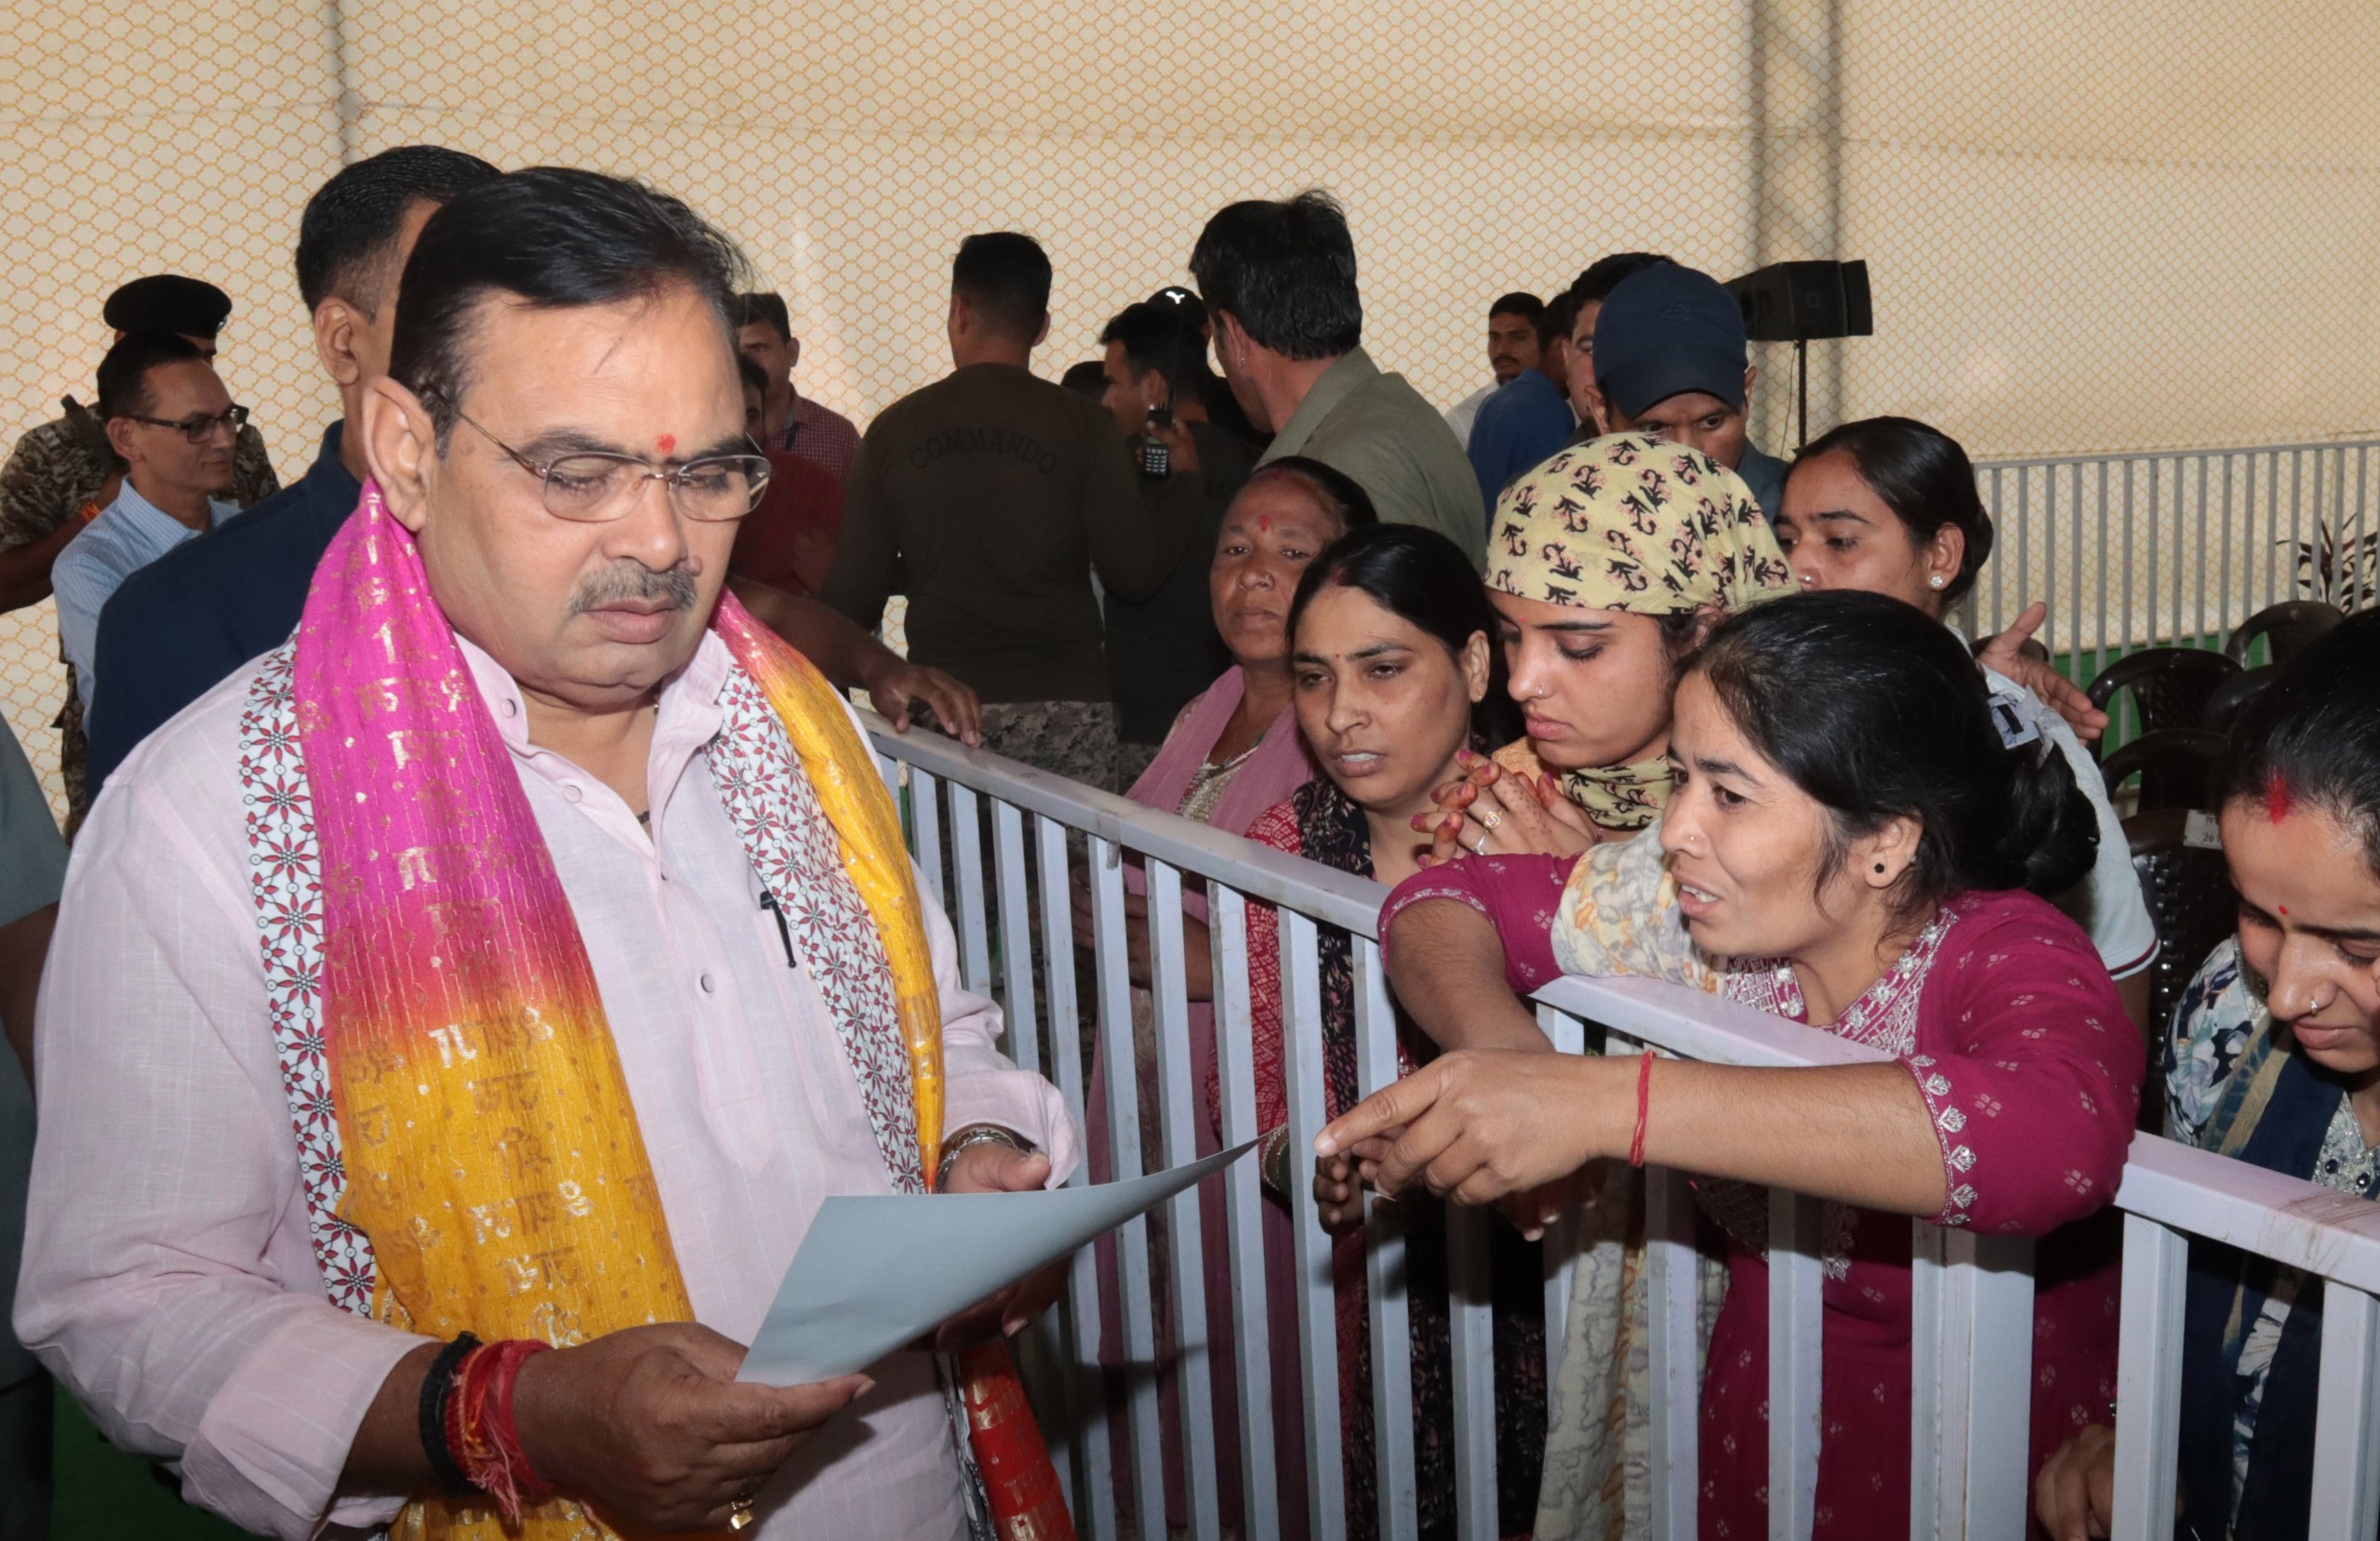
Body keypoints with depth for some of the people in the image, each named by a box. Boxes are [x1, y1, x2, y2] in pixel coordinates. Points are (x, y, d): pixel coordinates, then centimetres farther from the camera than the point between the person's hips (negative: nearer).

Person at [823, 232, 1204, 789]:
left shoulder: (894, 429, 4)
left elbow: (852, 594, 6)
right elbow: (1135, 574, -2)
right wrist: (1184, 478, 14)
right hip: (1067, 702, -1)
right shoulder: (1083, 425, -2)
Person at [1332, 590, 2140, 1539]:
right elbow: (1443, 901, -4)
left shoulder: (2009, 957, -26)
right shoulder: (1697, 908, -12)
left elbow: (2057, 1136, -49)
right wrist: (1505, 1053, -28)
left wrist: (1610, 1103, -53)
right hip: (1758, 1400, 4)